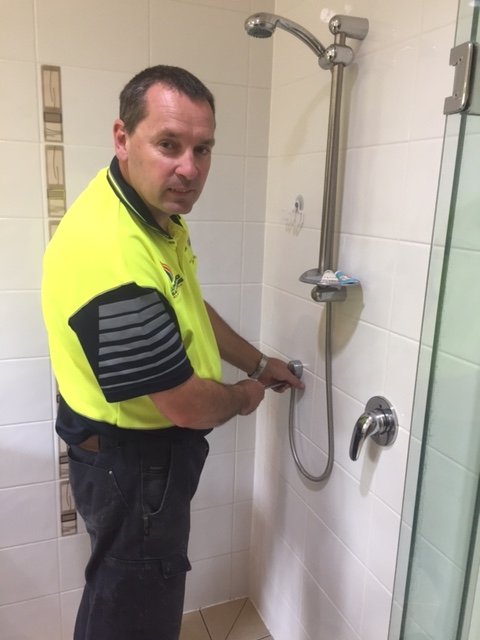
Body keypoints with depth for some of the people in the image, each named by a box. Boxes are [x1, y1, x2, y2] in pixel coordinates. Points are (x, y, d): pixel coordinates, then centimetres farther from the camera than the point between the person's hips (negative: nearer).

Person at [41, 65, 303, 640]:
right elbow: (188, 406, -27)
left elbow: (189, 307, 12)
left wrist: (258, 363, 15)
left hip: (148, 446, 9)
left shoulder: (154, 210, -3)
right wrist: (242, 397, -6)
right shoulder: (110, 257, -35)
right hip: (131, 462, -9)